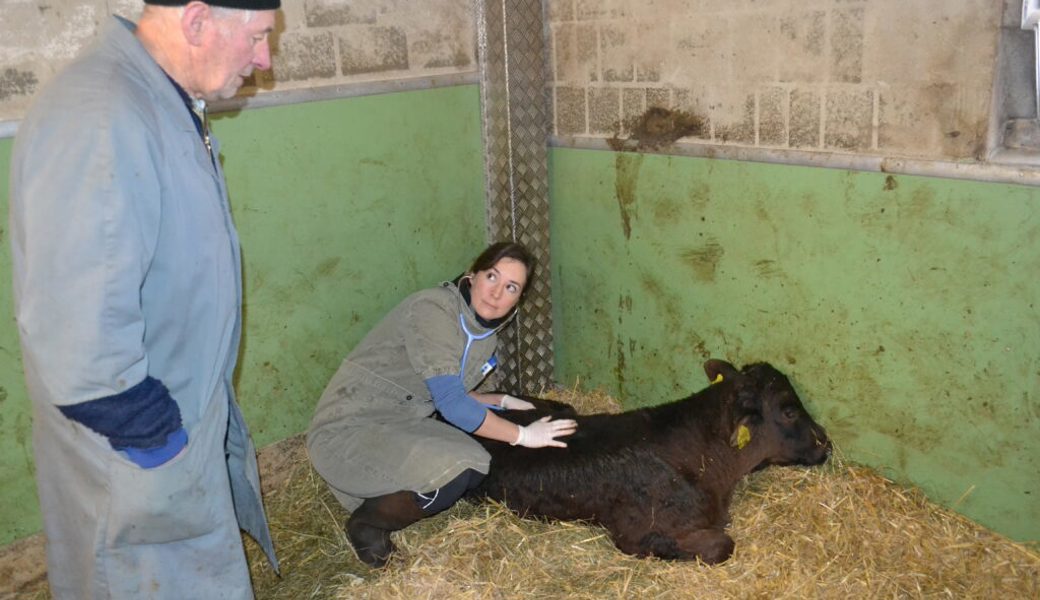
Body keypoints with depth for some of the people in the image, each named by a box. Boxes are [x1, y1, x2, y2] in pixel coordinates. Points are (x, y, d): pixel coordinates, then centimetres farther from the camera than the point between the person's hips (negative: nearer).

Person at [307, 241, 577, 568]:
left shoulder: (485, 330, 7)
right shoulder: (432, 310, -20)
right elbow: (451, 403, -24)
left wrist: (502, 401, 12)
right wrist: (522, 435, -16)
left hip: (398, 426, 9)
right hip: (346, 431, -9)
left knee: (478, 463, -6)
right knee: (456, 470, -27)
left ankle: (371, 492, 7)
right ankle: (367, 522, -4)